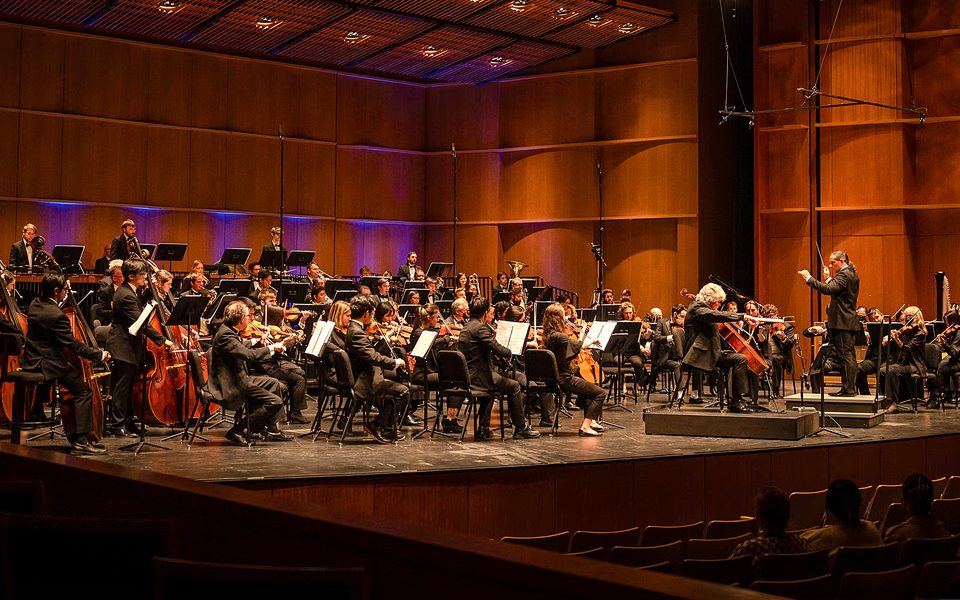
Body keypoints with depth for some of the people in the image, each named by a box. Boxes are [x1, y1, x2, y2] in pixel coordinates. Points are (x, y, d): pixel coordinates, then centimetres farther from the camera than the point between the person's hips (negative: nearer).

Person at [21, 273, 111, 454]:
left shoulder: (35, 304, 4)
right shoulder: (56, 315, -23)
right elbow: (73, 345, -20)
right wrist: (99, 355, -13)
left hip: (32, 361, 11)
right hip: (47, 364, -10)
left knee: (76, 385, 21)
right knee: (84, 391, -10)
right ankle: (81, 440, -15)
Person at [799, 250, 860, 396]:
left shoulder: (844, 275, -15)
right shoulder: (851, 273, 16)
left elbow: (828, 289, -27)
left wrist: (809, 278, -24)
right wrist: (829, 278, 14)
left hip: (842, 323, -11)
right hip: (849, 322, 11)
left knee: (845, 355, -8)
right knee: (850, 355, 12)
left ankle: (848, 389, -8)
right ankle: (851, 388, 17)